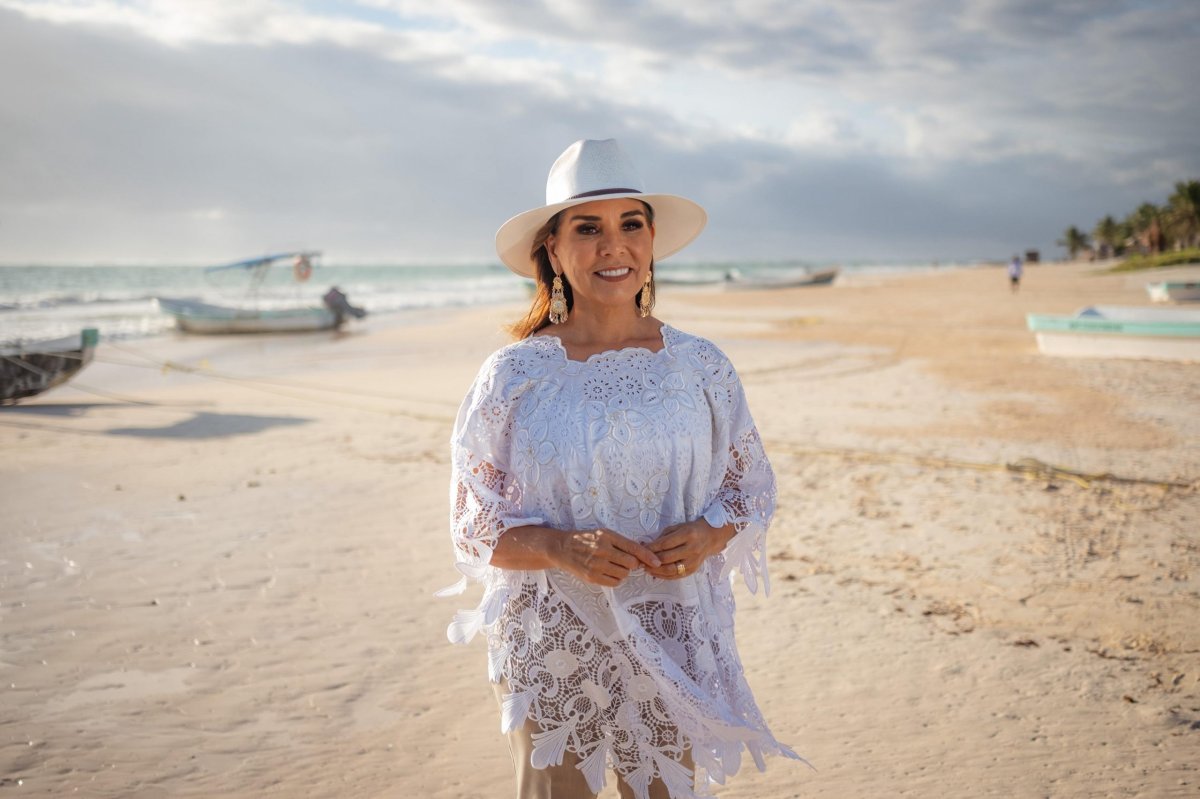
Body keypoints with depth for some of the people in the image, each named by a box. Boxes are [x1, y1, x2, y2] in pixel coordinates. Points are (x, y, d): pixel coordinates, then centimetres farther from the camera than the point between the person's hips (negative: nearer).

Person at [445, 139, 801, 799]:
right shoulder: (514, 374, -7)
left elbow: (751, 485, 8)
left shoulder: (701, 367, -1)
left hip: (672, 644, 2)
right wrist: (562, 547, -22)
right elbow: (474, 524, -4)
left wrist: (708, 535, -13)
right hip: (551, 651, -1)